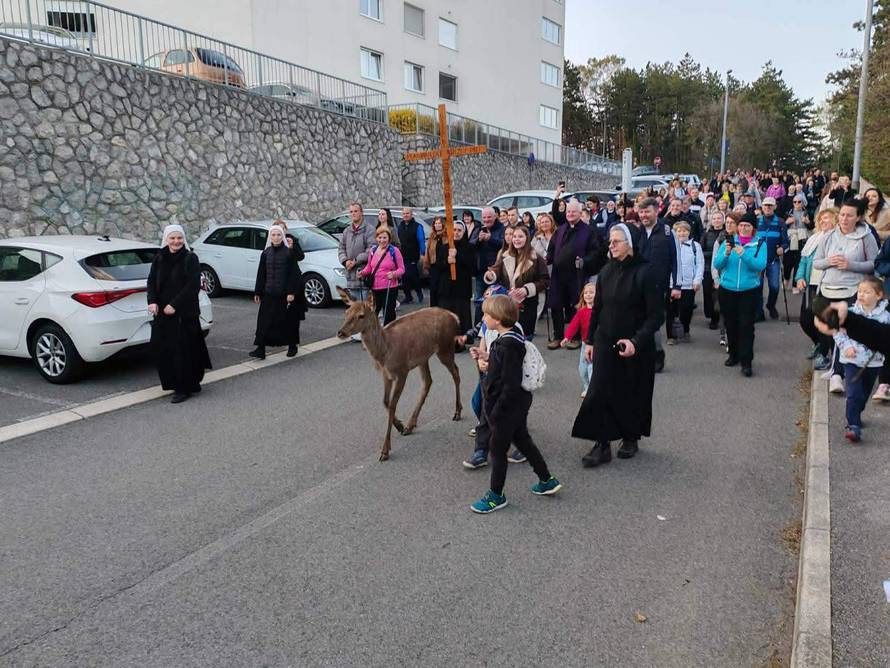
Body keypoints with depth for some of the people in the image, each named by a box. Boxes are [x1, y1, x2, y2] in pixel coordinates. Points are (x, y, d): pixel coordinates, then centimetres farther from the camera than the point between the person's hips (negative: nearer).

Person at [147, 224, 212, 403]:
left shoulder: (190, 258, -6)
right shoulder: (159, 259, 8)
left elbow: (193, 285, -13)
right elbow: (151, 281, 8)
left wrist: (174, 305, -18)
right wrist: (152, 301, -10)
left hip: (184, 313, -5)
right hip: (162, 313, 5)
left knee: (182, 349, -3)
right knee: (162, 348, 8)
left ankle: (184, 388, 9)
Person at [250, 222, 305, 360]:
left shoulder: (289, 252, -5)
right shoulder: (266, 253, 7)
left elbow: (293, 274, -8)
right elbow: (261, 274, 10)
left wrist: (291, 292, -14)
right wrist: (257, 292, 8)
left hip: (285, 294, -3)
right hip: (269, 294, 3)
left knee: (289, 320, 6)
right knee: (264, 320, -1)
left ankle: (292, 346, 23)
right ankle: (260, 349, 0)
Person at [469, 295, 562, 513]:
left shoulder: (508, 346, -27)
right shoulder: (511, 335, 1)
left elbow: (511, 385, -26)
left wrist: (495, 412, -20)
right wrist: (488, 360, 2)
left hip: (507, 406, -10)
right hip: (517, 404, 10)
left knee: (497, 449, 6)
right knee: (522, 440, 22)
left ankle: (496, 495, 22)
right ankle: (547, 481, 35)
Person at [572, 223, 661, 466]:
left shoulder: (645, 273, -13)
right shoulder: (606, 271, 4)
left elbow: (655, 315, -14)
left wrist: (636, 342, -23)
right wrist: (589, 340, 10)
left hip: (635, 347, -4)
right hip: (605, 343, 4)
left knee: (633, 394, 11)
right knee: (599, 393, -3)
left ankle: (631, 438, 32)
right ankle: (602, 445, 6)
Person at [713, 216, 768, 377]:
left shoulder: (759, 243, 0)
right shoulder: (728, 241, 5)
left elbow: (760, 265, -14)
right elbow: (717, 265, -2)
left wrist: (743, 254, -26)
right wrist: (726, 254, -20)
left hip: (749, 290, -2)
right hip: (727, 289, 2)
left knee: (746, 326, -6)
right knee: (730, 324, 11)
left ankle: (746, 363, -2)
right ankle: (733, 355, 29)